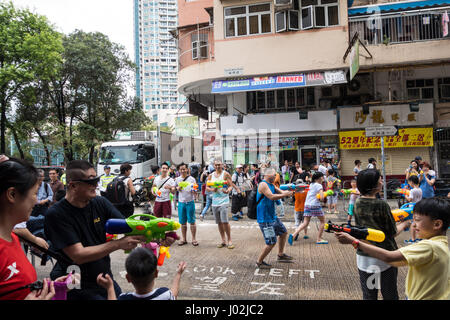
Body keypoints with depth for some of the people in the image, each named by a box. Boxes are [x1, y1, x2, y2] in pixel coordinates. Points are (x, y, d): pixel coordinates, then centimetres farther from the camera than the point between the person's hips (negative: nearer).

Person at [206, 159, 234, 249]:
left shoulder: (226, 174, -1)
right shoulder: (210, 176, 12)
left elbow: (230, 185, -5)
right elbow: (207, 187, 10)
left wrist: (227, 190, -27)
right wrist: (212, 190, -11)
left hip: (223, 201, -5)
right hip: (214, 201, 5)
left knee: (225, 221, -13)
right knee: (219, 222, 9)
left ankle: (229, 240, -1)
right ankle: (223, 240, 19)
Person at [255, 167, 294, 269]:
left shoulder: (271, 185, 12)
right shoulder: (263, 185, -17)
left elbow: (281, 192, 10)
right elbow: (272, 197, -27)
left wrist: (290, 191, -9)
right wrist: (286, 194, -21)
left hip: (273, 217, 11)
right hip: (265, 219, -10)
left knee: (283, 232, 23)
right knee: (271, 242, -8)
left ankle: (280, 255, 37)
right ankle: (259, 262, 9)